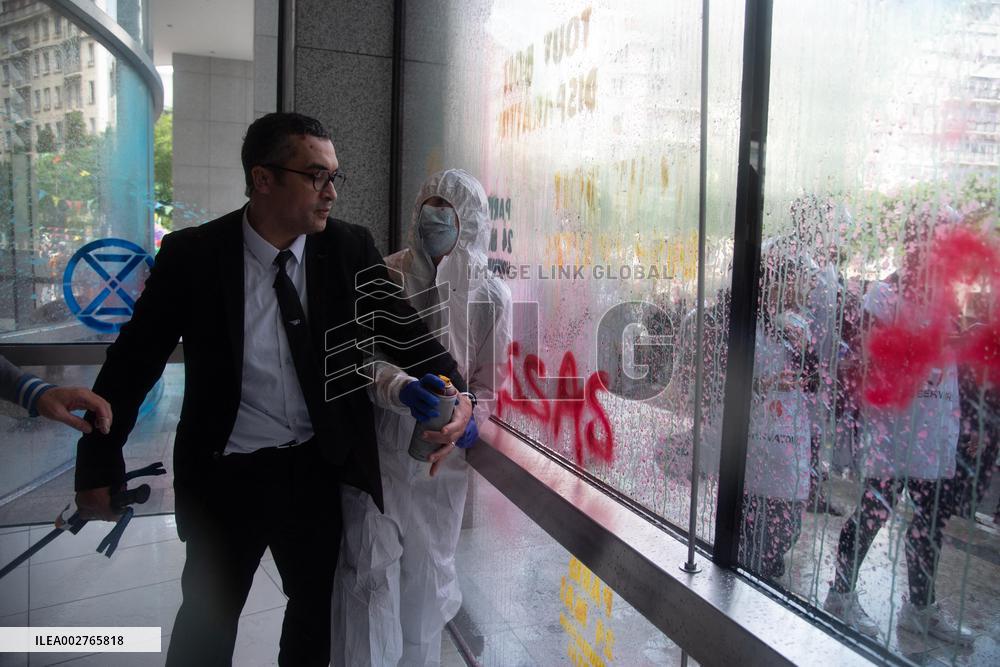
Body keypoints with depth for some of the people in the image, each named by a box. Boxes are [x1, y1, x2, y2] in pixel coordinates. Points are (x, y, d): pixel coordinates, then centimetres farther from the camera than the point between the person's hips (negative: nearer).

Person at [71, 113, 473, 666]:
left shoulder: (351, 249, -7)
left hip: (321, 469, 2)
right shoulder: (192, 254, -12)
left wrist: (453, 392, -25)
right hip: (226, 475, -1)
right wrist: (98, 463, -1)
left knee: (317, 611, 22)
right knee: (207, 622, 19)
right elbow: (133, 360, -4)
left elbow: (404, 331, -6)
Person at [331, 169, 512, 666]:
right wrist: (405, 389, -32)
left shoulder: (490, 297, -6)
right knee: (369, 572, 0)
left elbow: (489, 386, 0)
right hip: (377, 449, -1)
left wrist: (462, 426, -19)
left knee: (425, 573, 16)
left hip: (440, 458, 1)